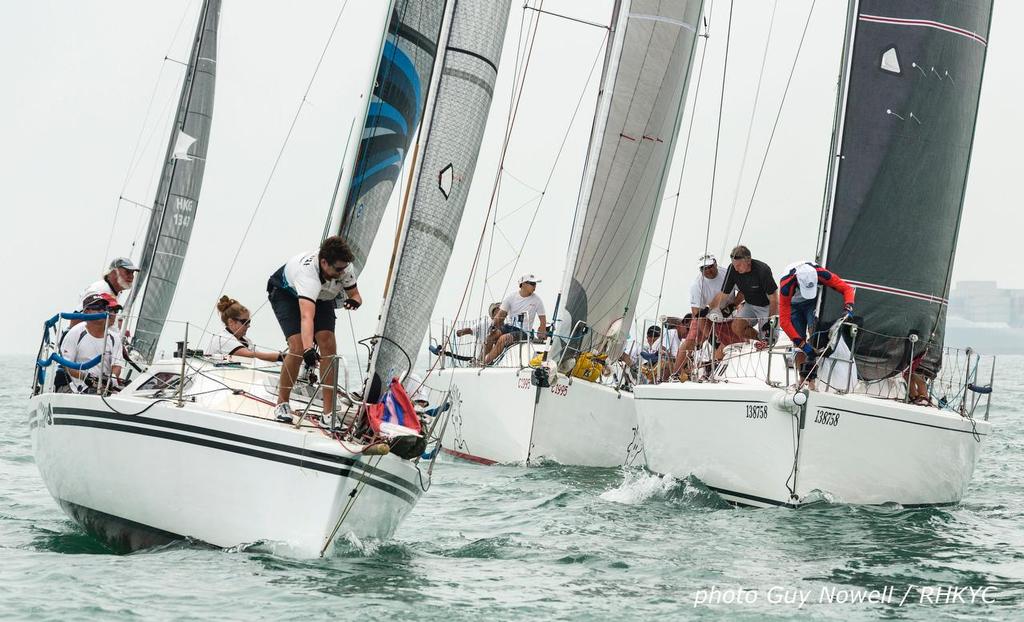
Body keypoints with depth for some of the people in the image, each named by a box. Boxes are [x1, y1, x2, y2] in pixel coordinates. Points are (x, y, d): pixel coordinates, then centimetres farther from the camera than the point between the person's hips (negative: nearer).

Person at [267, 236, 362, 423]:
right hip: (286, 293, -5)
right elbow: (306, 316, -57)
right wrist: (308, 349, -71)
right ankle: (282, 404, -2)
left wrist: (354, 301, -34)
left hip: (320, 296, 5)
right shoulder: (308, 272, -45)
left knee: (328, 344, -15)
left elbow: (355, 294, -8)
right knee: (298, 347, -23)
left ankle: (329, 411, -11)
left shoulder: (344, 267, -28)